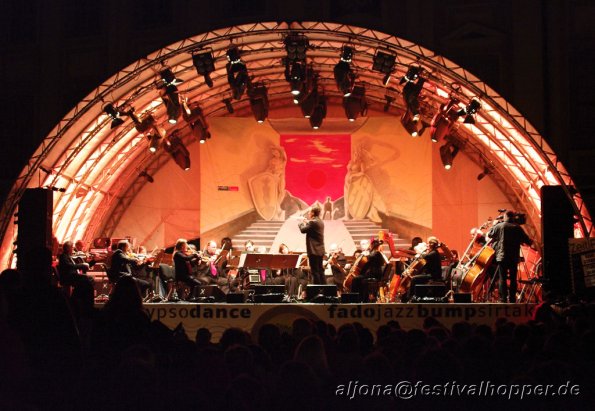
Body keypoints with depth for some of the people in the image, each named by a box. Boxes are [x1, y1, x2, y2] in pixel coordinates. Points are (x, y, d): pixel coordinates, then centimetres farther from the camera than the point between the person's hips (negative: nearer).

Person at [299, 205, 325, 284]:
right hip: (320, 250, 10)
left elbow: (303, 230, -14)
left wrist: (302, 223, 4)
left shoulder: (313, 222, -17)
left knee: (315, 271, -7)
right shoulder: (320, 222, 13)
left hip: (314, 250, -10)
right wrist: (307, 222, 17)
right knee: (320, 270, 13)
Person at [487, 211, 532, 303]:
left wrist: (494, 224, 21)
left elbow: (489, 235, 11)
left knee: (502, 278, -1)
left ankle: (503, 299, -8)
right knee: (513, 279, 9)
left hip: (501, 256, -2)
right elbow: (527, 241, 3)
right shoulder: (517, 228, 1)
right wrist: (530, 242, 25)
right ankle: (512, 299, 8)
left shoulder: (499, 226, -3)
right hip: (514, 257, 2)